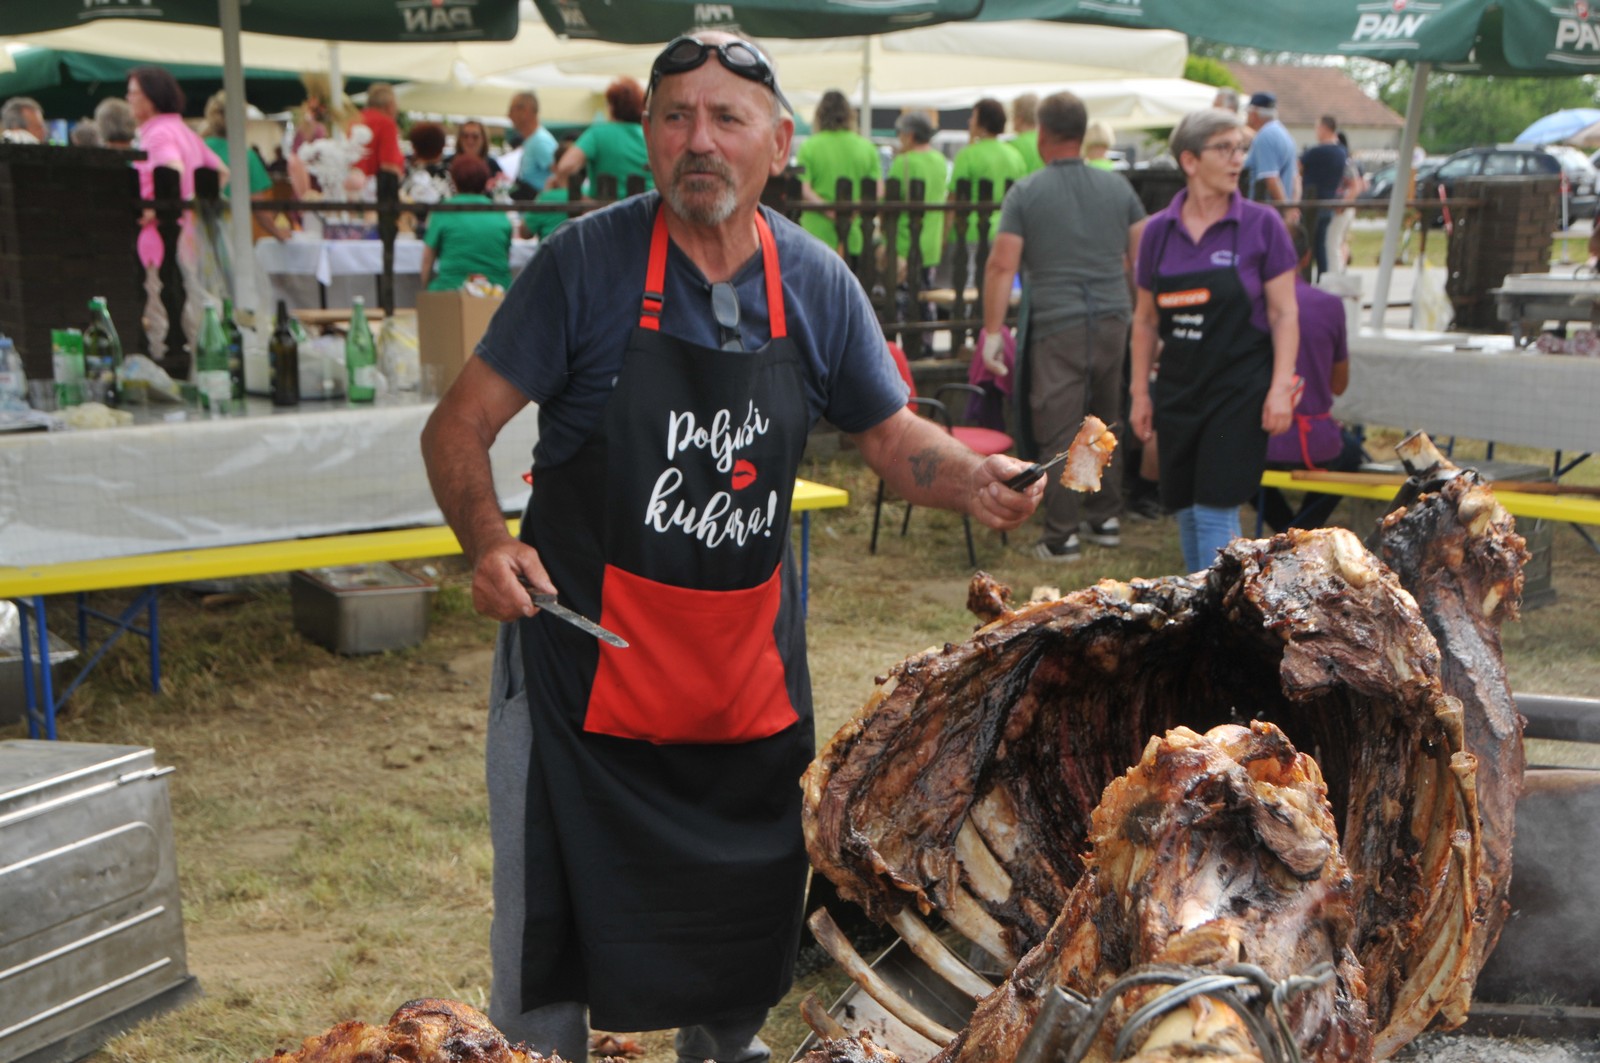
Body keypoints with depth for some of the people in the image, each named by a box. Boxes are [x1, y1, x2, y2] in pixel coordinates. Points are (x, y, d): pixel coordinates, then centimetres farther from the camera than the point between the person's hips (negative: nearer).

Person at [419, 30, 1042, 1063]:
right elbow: (459, 427, -10)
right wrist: (488, 544, -28)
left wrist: (974, 478, -14)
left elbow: (893, 435, 7)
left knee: (752, 898, 20)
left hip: (750, 656, 4)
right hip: (585, 650, -3)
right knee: (551, 909, 6)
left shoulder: (817, 284, -2)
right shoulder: (588, 260, -13)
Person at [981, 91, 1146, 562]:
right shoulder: (1118, 187, 9)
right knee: (1106, 424, 18)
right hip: (1113, 319, 4)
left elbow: (1002, 265, -9)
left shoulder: (1026, 192, -3)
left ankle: (1061, 536, 1)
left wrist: (992, 330, -5)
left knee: (1060, 431, -2)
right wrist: (1145, 316, 26)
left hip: (1057, 325, -4)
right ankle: (1105, 518, 26)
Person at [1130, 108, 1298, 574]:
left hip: (1239, 389, -4)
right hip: (1179, 388, 4)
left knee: (1217, 510, -7)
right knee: (1186, 510, 12)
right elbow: (1145, 319, 10)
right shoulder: (1158, 231, 3)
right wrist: (1140, 392, 8)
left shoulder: (1261, 224, -5)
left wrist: (1281, 387, -12)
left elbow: (1283, 313, -4)